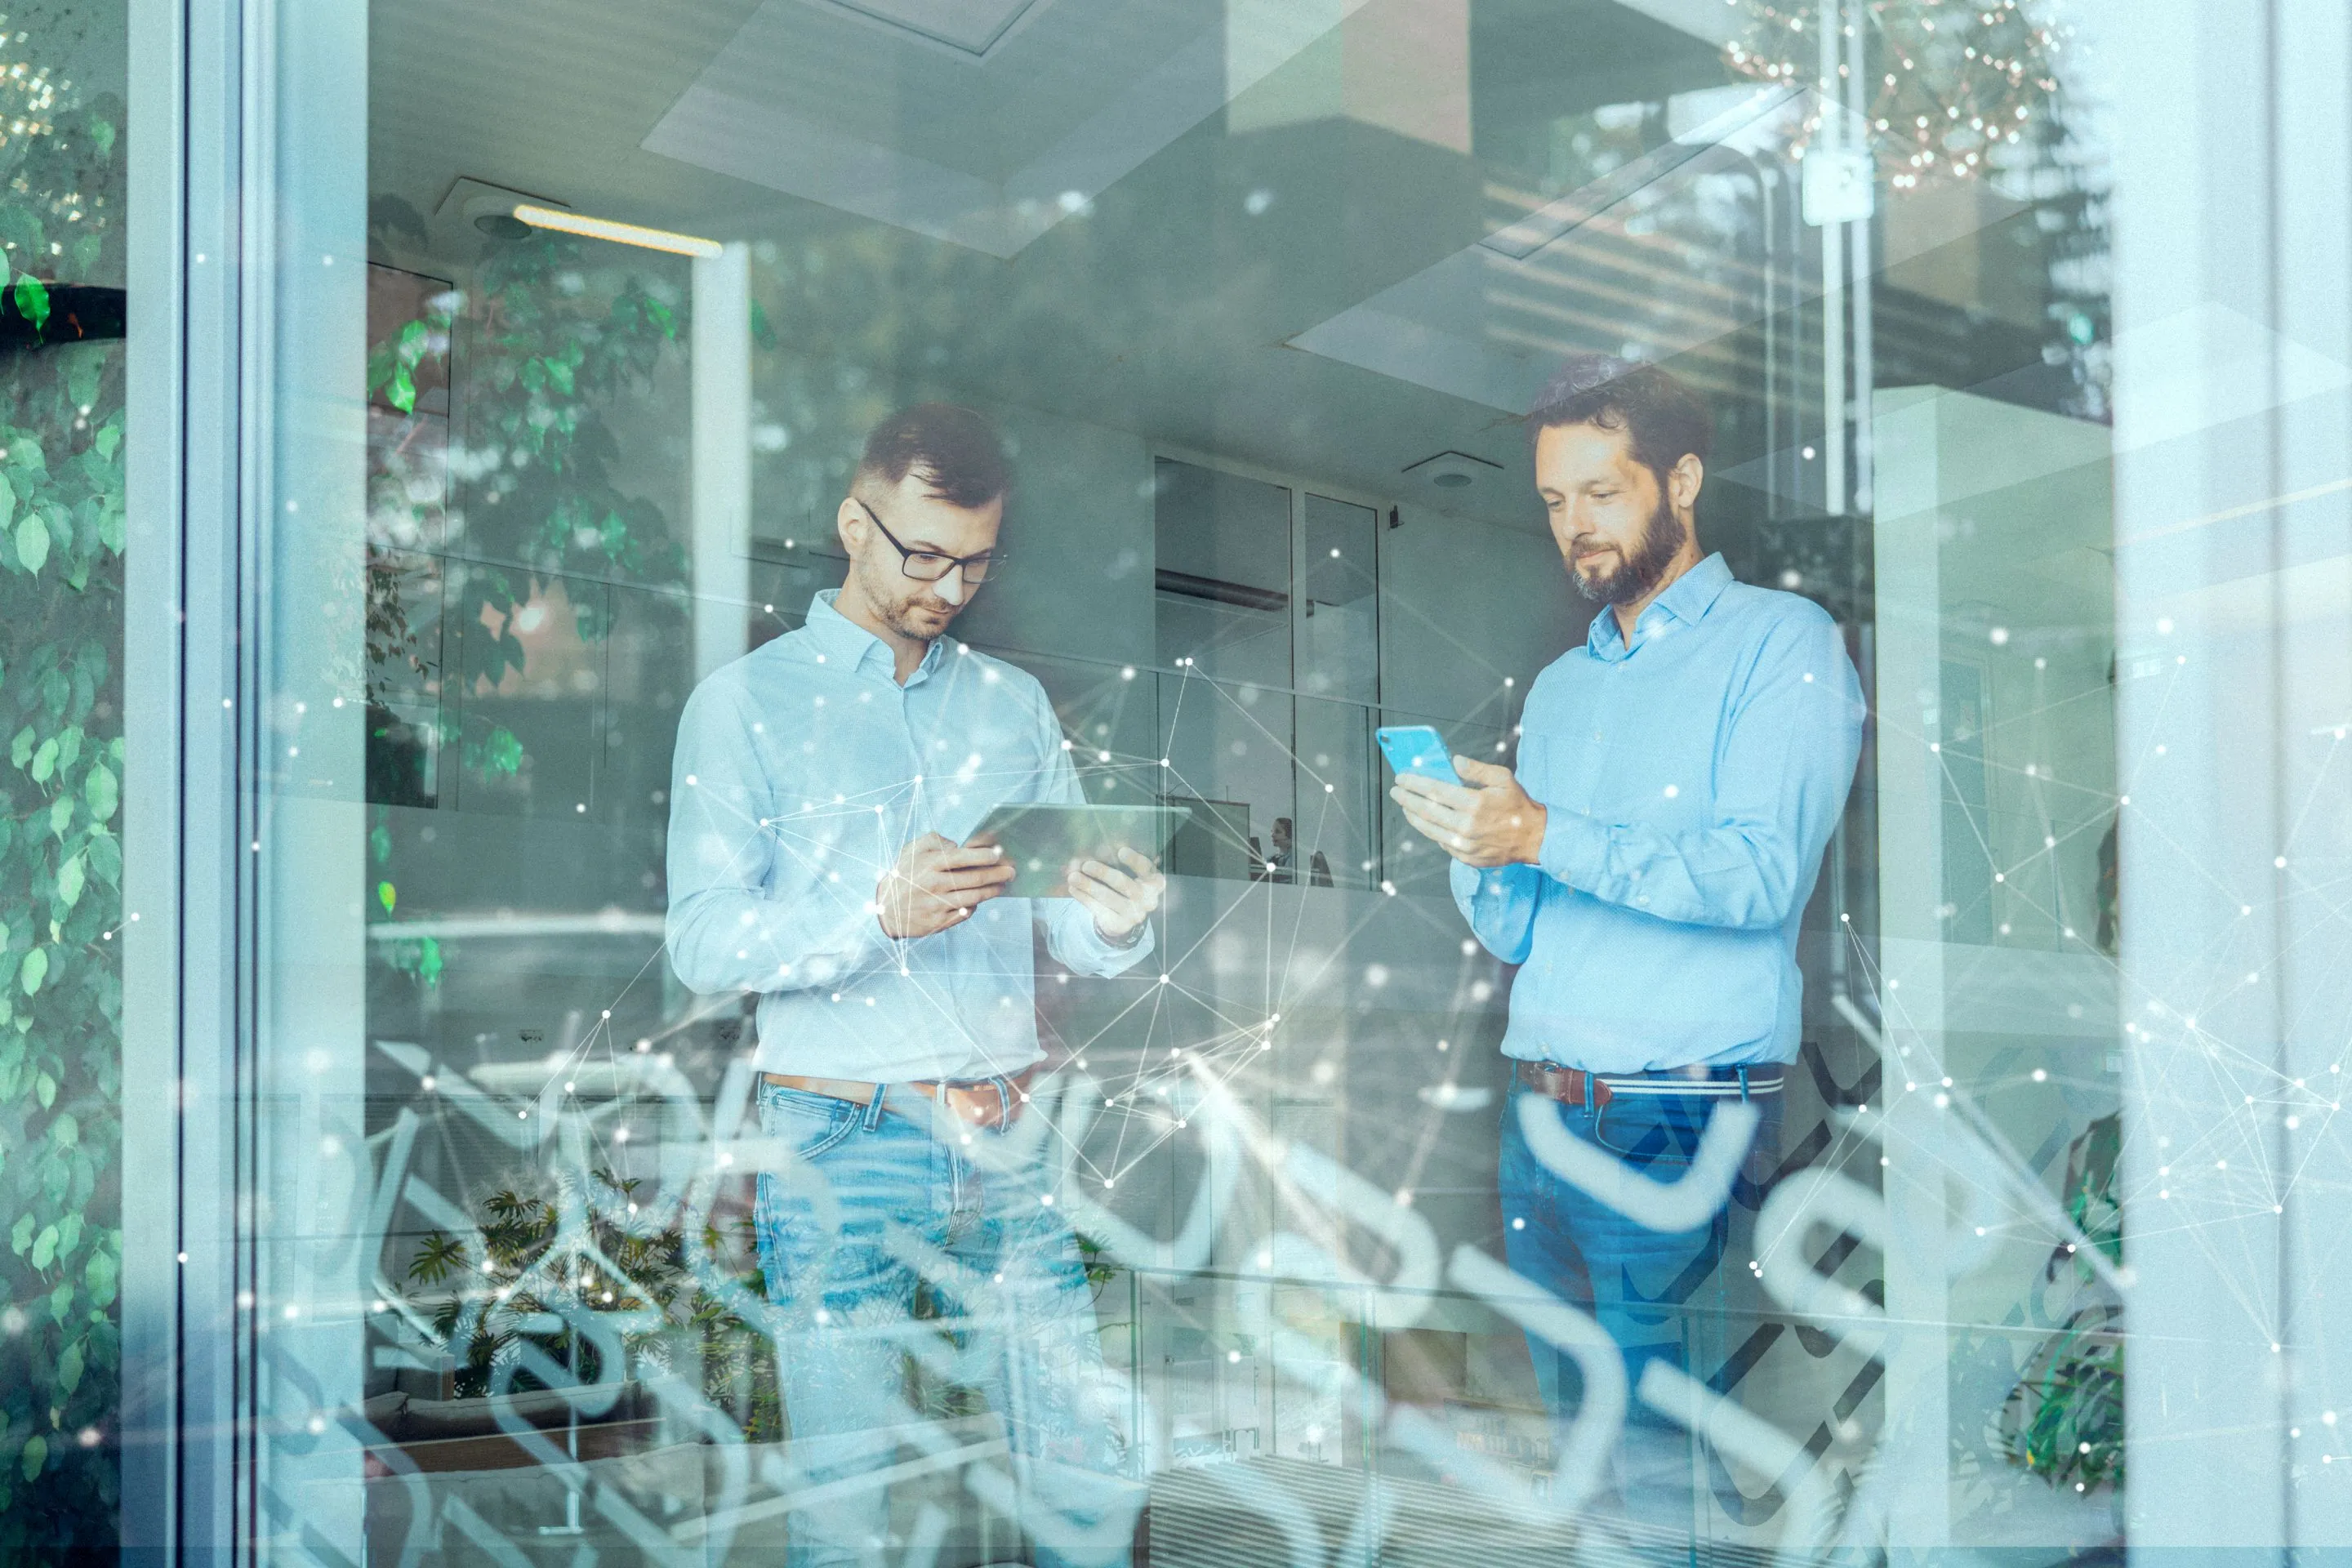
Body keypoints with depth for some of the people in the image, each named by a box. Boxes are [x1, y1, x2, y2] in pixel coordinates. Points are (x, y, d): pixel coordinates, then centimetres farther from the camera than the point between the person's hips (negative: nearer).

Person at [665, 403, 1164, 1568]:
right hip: (841, 1140, -3)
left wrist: (1117, 923, -13)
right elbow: (703, 940, -7)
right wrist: (878, 913, -22)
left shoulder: (1011, 705, 15)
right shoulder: (746, 705, 3)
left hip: (1006, 1142, 4)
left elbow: (1072, 933, 10)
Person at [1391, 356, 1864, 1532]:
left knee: (1662, 1471, -4)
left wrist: (1546, 836, -17)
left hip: (1680, 1122, -6)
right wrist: (1475, 852, -4)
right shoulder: (1559, 687, 19)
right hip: (1540, 1113, 6)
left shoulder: (1782, 643, -2)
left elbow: (1763, 874, -16)